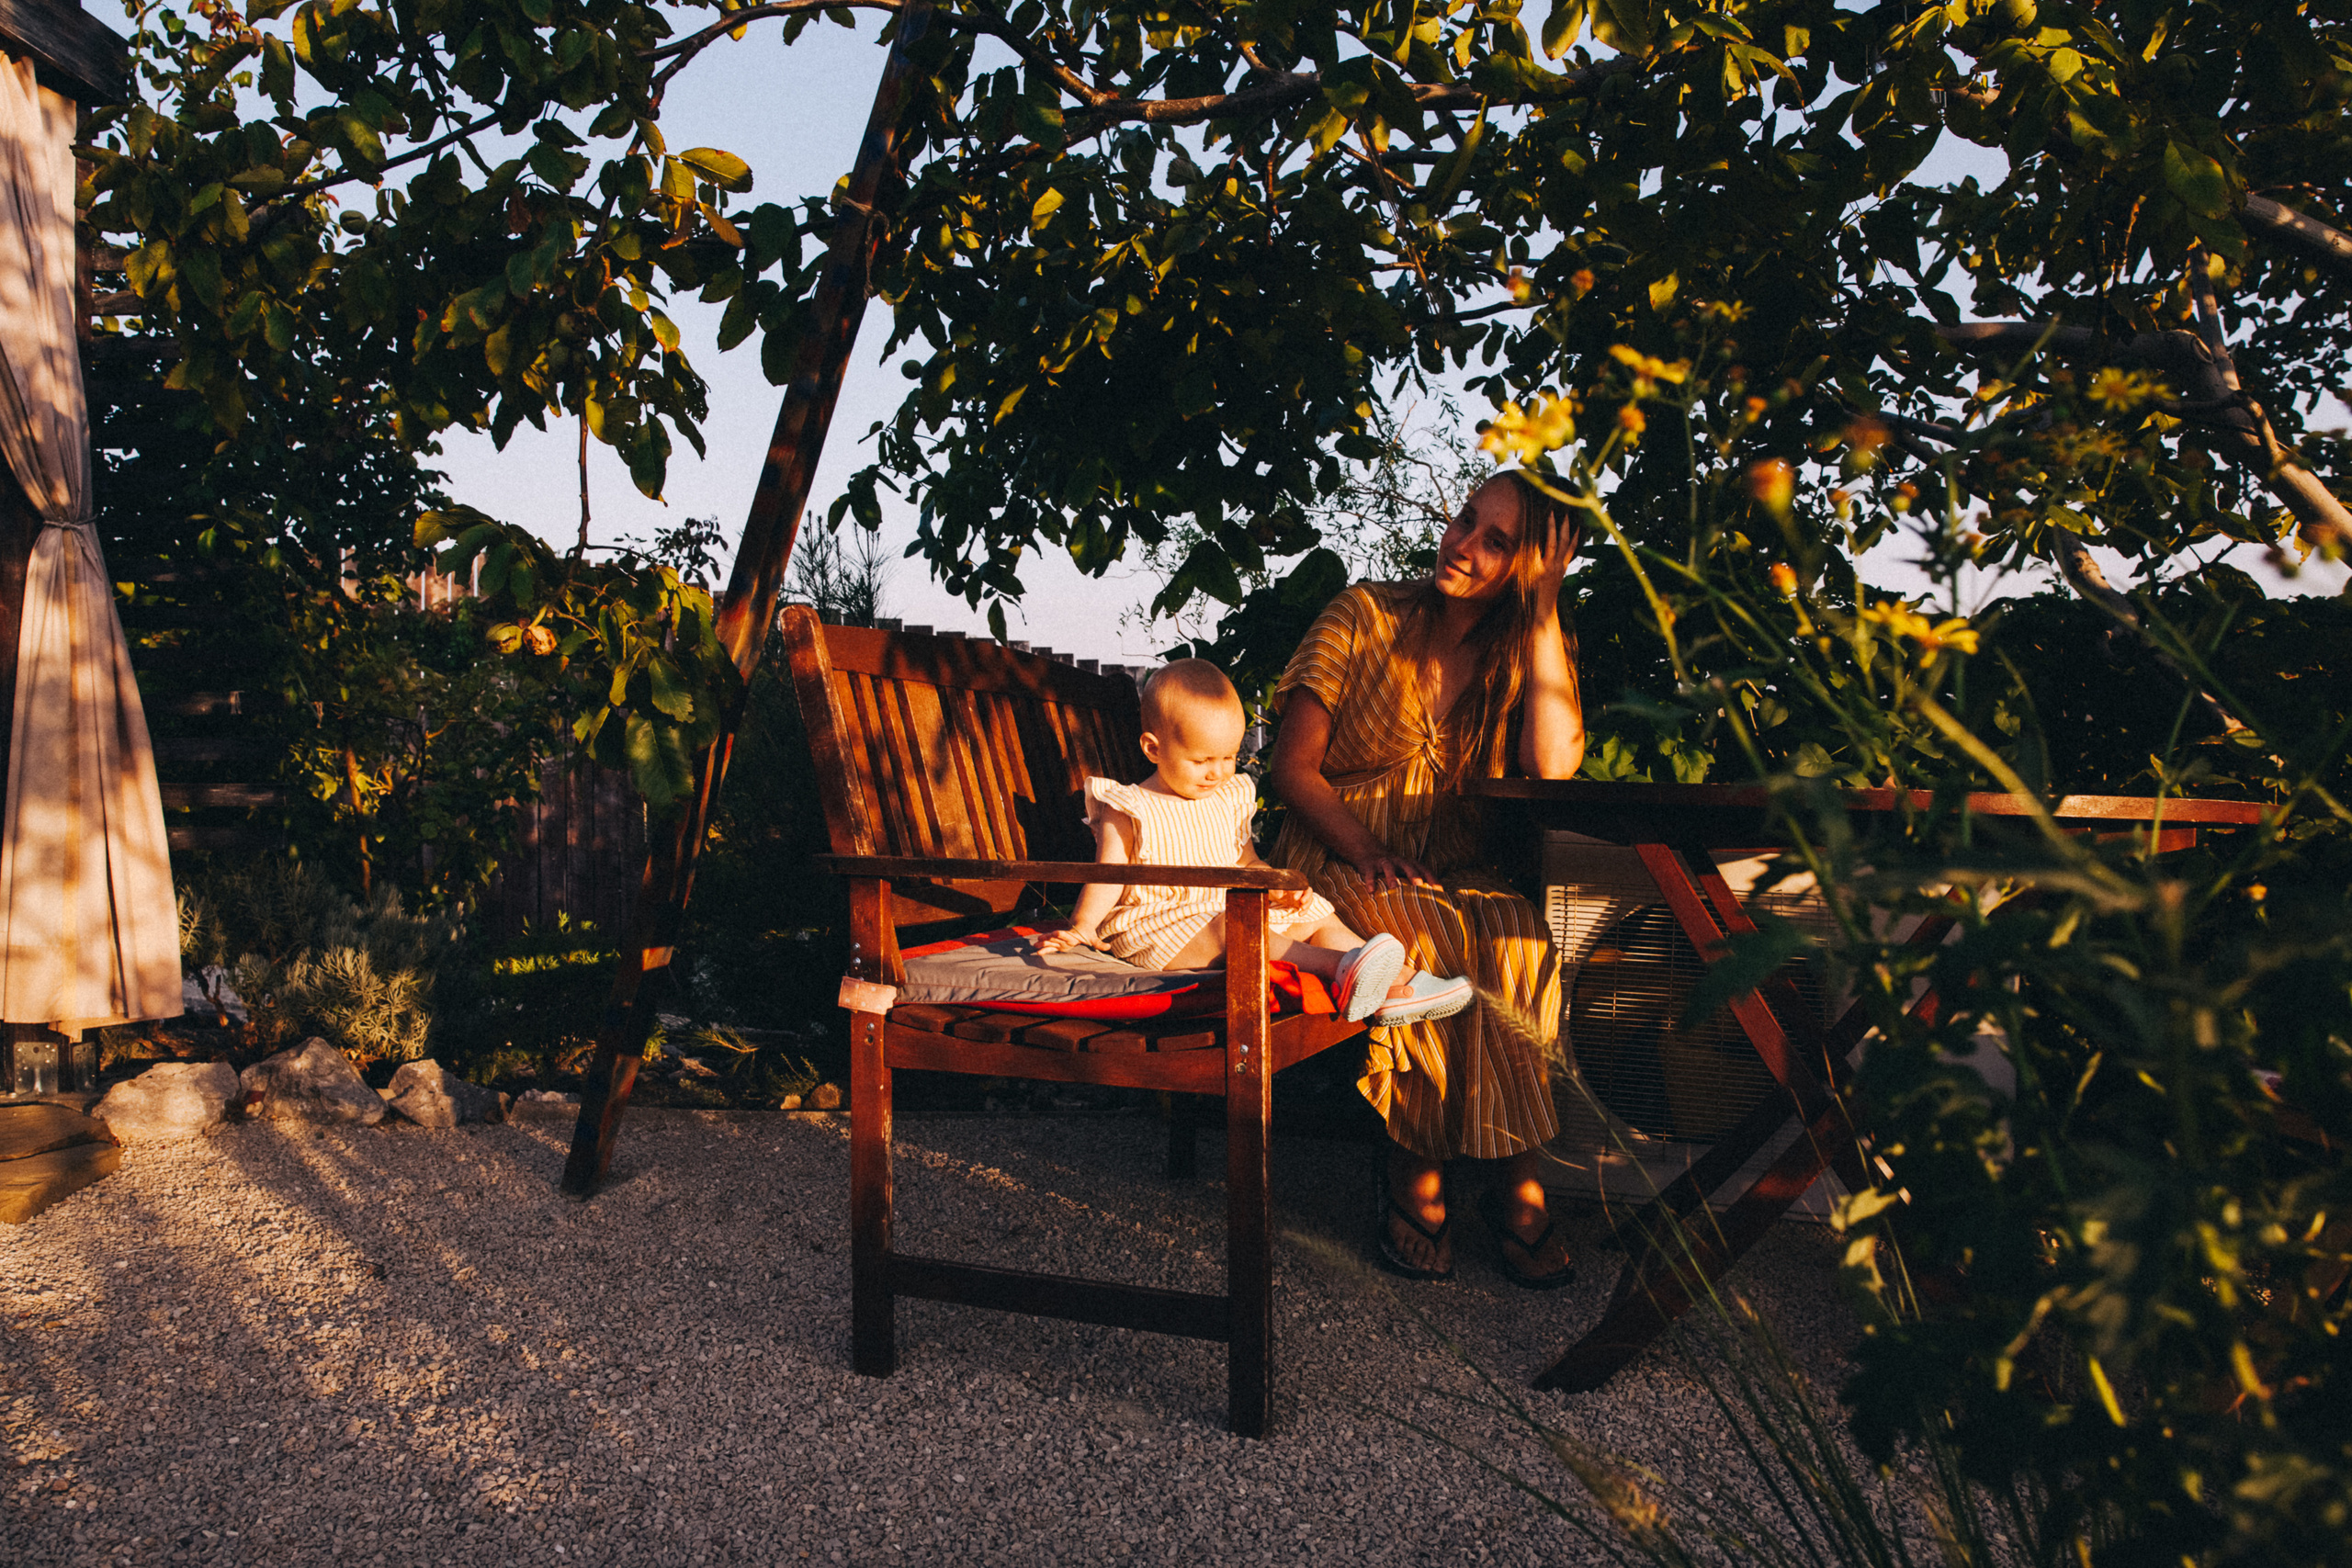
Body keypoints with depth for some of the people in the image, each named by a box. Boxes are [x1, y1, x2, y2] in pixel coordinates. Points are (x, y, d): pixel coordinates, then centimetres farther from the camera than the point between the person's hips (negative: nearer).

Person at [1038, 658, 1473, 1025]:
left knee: (1318, 918, -3)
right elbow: (1108, 877, -9)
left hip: (1232, 908, 7)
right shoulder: (1129, 812, -5)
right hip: (1159, 927, -7)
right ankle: (1337, 971, -52)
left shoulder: (1229, 799, 14)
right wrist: (1082, 927, -24)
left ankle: (1397, 984, -16)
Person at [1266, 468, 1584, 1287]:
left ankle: (1512, 1172, -23)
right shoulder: (1364, 616, -1)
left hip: (1448, 865, 3)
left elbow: (1554, 768, -14)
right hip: (1334, 858, -2)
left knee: (1518, 939, -31)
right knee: (1421, 938, -34)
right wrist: (1364, 850, -20)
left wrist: (1545, 614, -10)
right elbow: (1293, 767, -3)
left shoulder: (1523, 651, 7)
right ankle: (1411, 1168, -21)